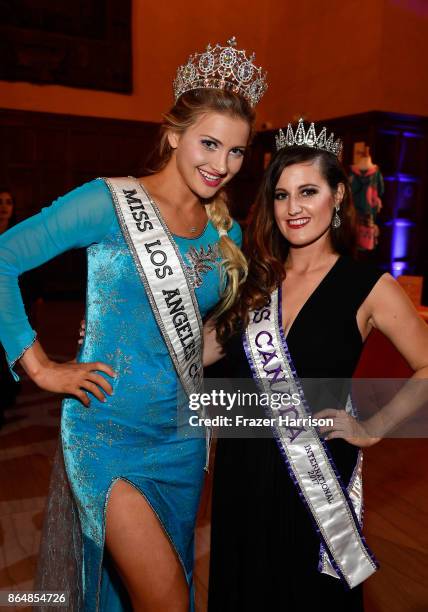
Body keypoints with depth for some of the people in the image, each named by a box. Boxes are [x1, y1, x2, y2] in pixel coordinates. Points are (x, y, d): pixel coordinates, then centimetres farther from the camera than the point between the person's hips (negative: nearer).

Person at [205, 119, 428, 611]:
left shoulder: (369, 287, -10)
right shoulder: (256, 279, 0)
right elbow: (209, 349, 0)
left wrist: (371, 430, -6)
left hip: (317, 475, -3)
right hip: (241, 466, 4)